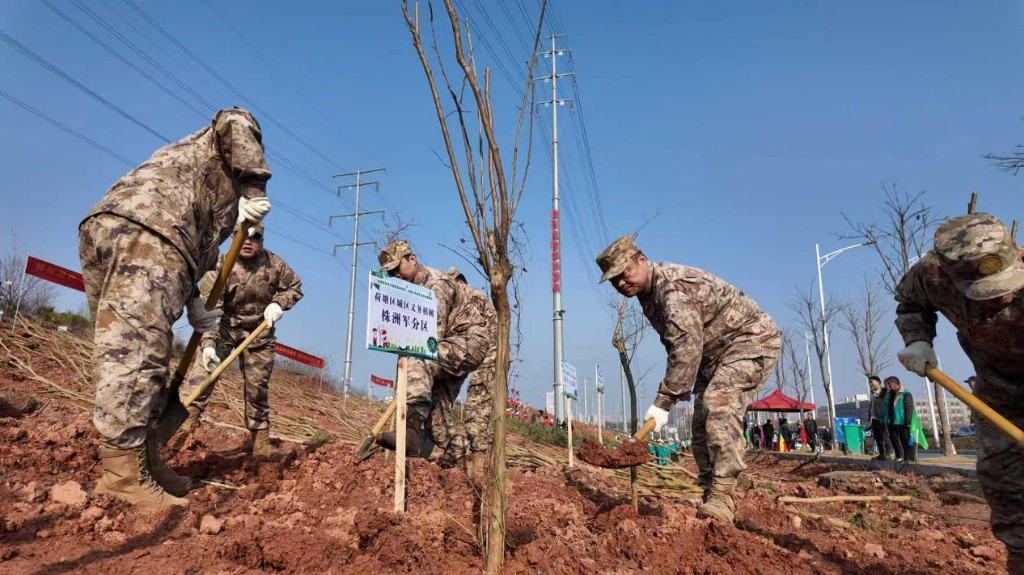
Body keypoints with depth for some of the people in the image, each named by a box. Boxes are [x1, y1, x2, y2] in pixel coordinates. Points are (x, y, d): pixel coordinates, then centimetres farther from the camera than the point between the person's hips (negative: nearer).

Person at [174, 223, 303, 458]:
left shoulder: (273, 263, -11)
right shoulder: (220, 267, -20)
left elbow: (294, 286, 3)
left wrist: (278, 304, -18)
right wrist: (208, 343, -37)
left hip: (259, 332, 2)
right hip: (225, 327, -2)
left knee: (257, 385, 5)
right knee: (205, 368, -24)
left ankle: (259, 439, 14)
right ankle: (186, 416, -26)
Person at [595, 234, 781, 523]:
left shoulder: (673, 286, -28)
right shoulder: (648, 292, 4)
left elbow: (686, 347, -36)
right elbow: (676, 346, 15)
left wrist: (663, 402, -35)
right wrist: (681, 388, 16)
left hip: (752, 339, -10)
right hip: (716, 350, 10)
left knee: (719, 404, -28)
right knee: (703, 419, 4)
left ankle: (721, 497, -28)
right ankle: (710, 496, 10)